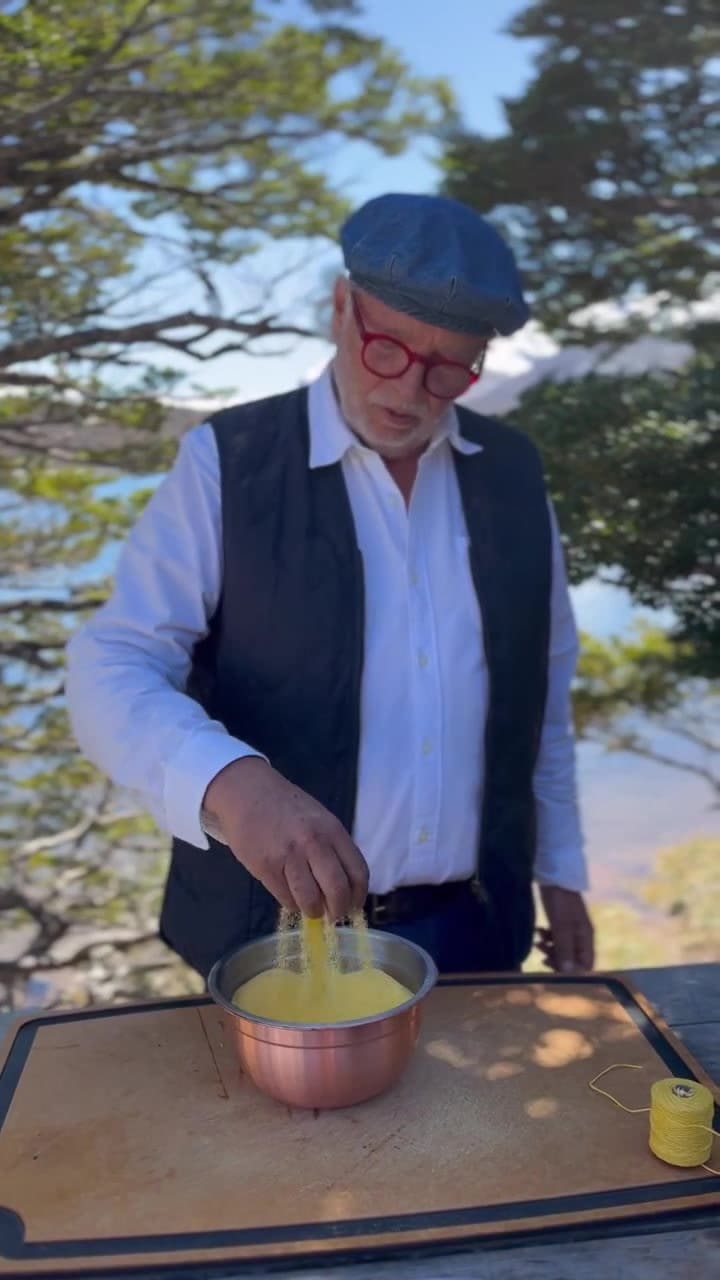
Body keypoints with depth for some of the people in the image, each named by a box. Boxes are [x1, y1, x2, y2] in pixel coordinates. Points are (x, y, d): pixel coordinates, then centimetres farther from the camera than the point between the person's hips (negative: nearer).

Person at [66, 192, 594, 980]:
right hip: (278, 931, -3)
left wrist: (560, 871, 11)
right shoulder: (227, 464, -11)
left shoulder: (512, 472, 1)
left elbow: (543, 692, 9)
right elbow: (111, 672, -17)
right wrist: (232, 784, -36)